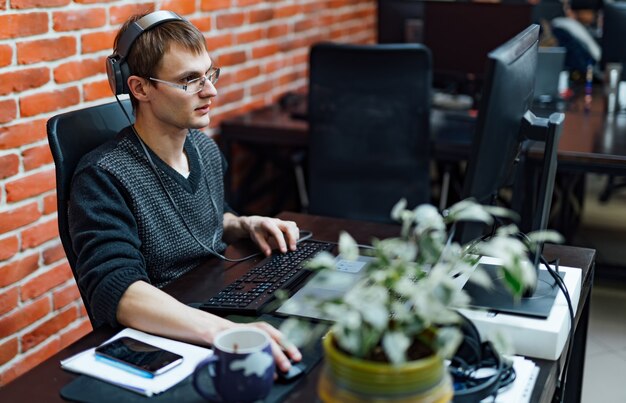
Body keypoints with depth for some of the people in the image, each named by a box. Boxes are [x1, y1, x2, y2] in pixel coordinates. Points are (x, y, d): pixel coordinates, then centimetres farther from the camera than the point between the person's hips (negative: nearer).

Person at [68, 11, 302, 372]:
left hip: (223, 310, 7)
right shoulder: (104, 178, -18)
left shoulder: (205, 148, 6)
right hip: (157, 344, -7)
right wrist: (224, 331, -45)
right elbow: (114, 290, -32)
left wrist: (246, 225, 2)